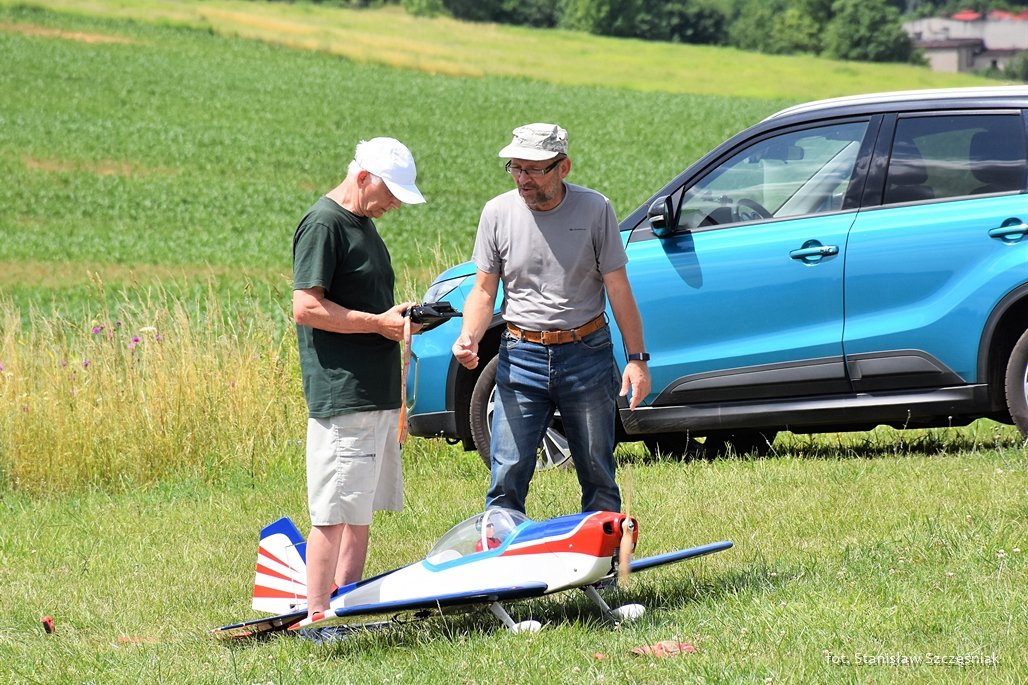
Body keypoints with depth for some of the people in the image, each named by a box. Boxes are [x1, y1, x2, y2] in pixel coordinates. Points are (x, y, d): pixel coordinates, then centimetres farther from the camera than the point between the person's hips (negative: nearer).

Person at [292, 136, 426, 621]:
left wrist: (399, 317, 9)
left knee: (362, 508, 13)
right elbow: (307, 308, -18)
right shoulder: (323, 224, -12)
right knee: (334, 512, -9)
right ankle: (317, 617, -7)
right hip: (340, 395, -10)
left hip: (375, 393, 10)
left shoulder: (363, 223, 19)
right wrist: (379, 322, -15)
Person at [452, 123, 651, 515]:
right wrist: (469, 338, -15)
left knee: (598, 476, 8)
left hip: (587, 353, -1)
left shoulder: (594, 209, -5)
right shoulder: (498, 212, -1)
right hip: (520, 356, 1)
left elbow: (618, 288, -2)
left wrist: (637, 358, -5)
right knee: (507, 478, -3)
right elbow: (484, 290, 4)